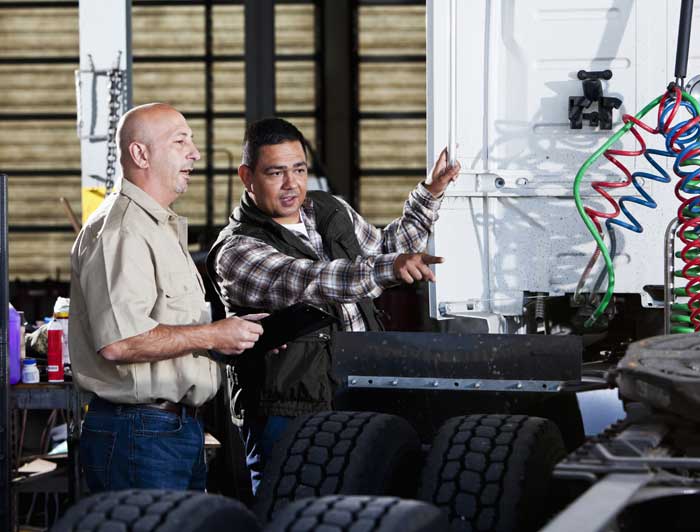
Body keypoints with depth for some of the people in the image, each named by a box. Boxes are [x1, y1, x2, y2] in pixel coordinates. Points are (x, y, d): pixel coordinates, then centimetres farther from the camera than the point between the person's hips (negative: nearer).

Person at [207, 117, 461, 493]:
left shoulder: (331, 212, 13)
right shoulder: (235, 252, -11)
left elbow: (384, 250, 32)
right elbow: (305, 282, -28)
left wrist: (430, 194, 23)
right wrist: (389, 268, -41)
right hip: (290, 416, -6)